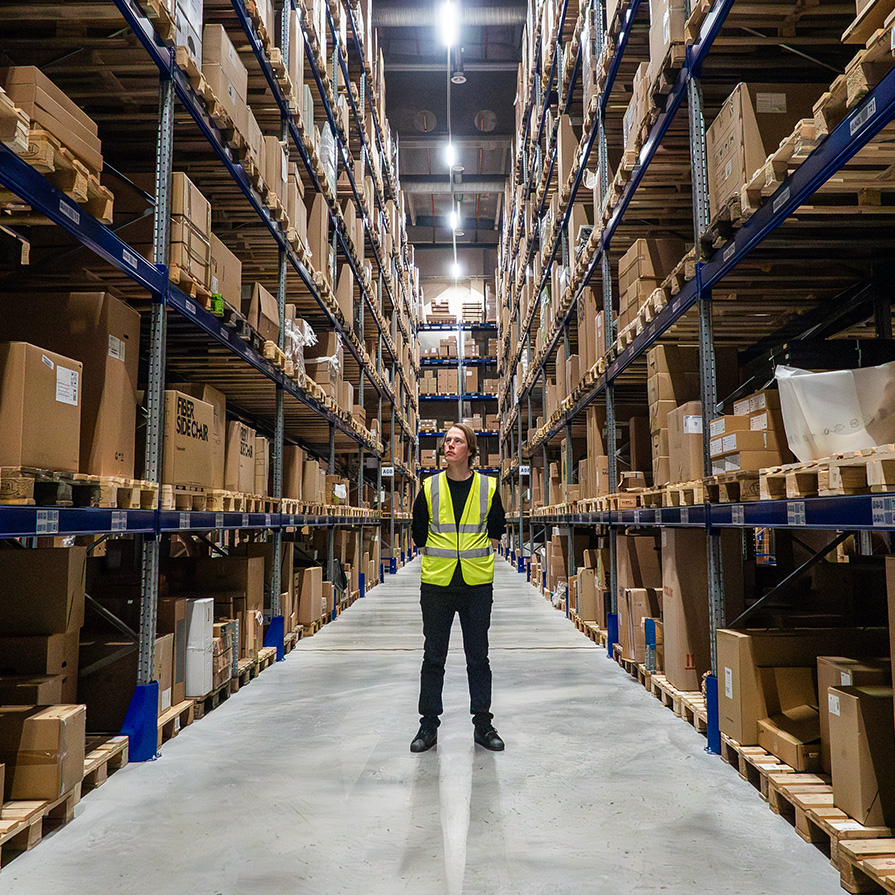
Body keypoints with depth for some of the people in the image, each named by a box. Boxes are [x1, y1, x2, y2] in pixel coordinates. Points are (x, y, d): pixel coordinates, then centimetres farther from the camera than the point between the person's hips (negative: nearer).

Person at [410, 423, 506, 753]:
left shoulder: (488, 487, 1)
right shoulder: (429, 487, 1)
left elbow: (496, 529, 15)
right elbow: (419, 533, 10)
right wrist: (441, 557, 10)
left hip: (477, 585, 0)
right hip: (436, 584, 0)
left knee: (478, 657, 9)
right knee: (433, 657, 8)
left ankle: (483, 724, 22)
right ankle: (429, 725, 21)